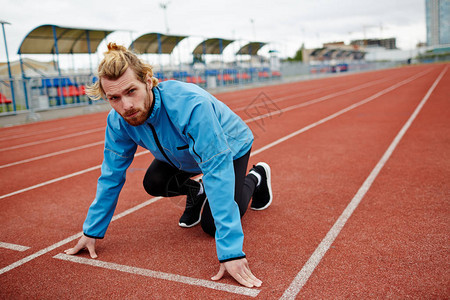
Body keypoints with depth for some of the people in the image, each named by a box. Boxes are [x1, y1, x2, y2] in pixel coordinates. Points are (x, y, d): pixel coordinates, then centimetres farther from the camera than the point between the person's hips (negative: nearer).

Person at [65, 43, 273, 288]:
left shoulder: (190, 105, -45)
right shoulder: (118, 121, -24)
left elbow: (217, 173, -46)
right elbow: (111, 177, -11)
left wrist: (231, 250, -47)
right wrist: (92, 231, -8)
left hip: (230, 148, -5)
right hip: (182, 155, 5)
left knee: (212, 225, -11)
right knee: (154, 183, -19)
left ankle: (256, 177, 15)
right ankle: (196, 193, 14)